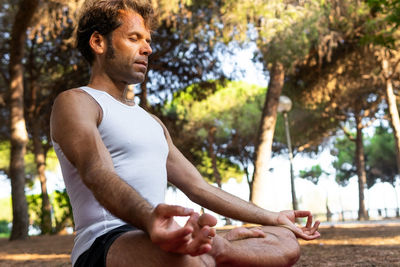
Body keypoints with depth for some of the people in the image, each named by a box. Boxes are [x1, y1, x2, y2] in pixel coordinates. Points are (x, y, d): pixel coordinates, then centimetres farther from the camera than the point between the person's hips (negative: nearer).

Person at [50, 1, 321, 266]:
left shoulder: (151, 122, 27)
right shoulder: (74, 102, 0)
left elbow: (199, 188, 26)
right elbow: (98, 174, -20)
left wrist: (273, 218, 25)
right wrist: (148, 219, -42)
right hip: (104, 244, -9)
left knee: (285, 240, -3)